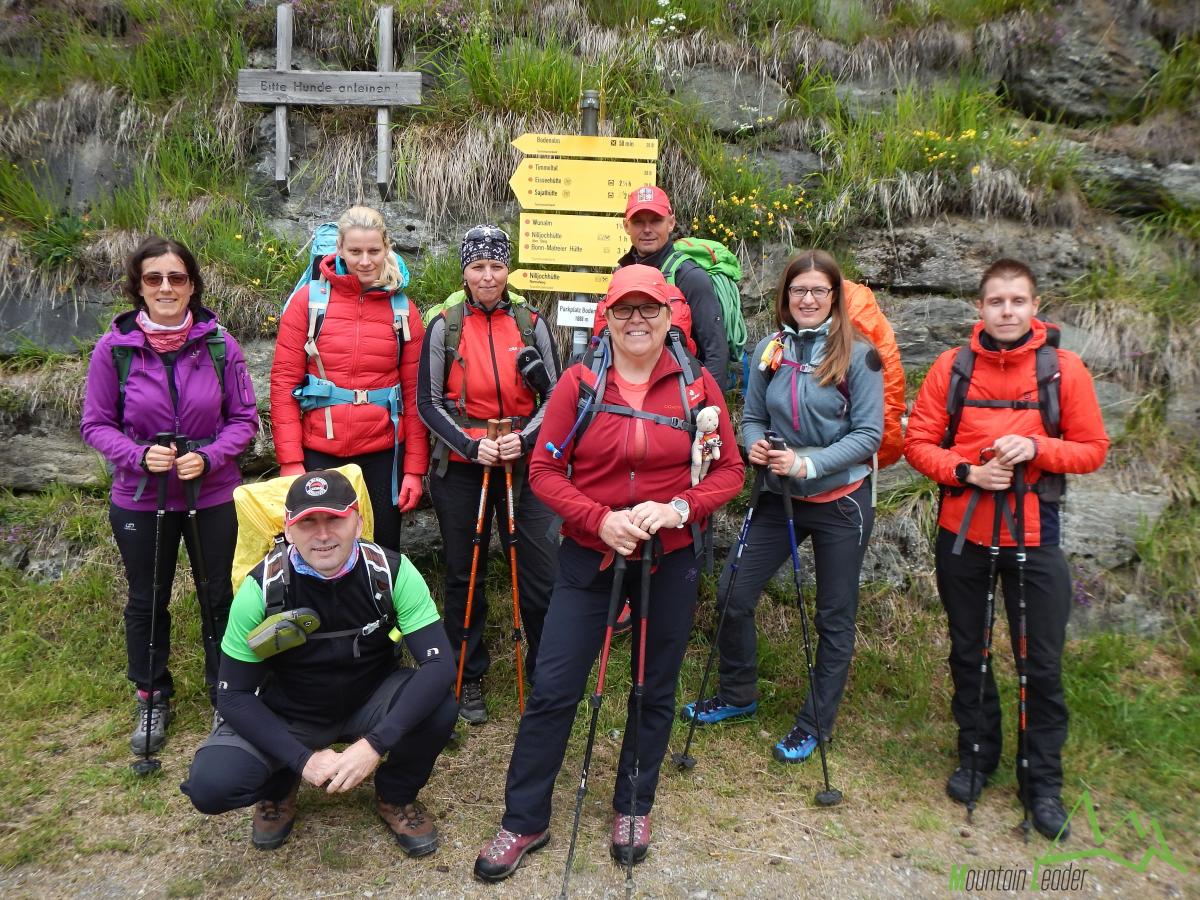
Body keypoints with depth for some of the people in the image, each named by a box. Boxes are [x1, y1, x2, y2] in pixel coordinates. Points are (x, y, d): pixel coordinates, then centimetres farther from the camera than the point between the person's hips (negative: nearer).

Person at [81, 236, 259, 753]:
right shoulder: (113, 348, -10)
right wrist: (139, 455, -20)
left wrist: (209, 457, -18)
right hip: (139, 498, 0)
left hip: (213, 495, 0)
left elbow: (244, 418, -2)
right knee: (146, 602, 16)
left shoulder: (219, 345, -10)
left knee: (219, 598, 12)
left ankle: (226, 695, 32)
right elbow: (96, 424, -2)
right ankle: (152, 698, 37)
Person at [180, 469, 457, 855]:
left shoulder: (392, 572, -22)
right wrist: (302, 758, -26)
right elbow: (234, 695, -14)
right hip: (286, 715, 0)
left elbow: (439, 664, -26)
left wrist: (375, 744, -37)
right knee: (210, 786, -25)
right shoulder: (262, 588, -21)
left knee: (438, 706, -29)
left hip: (370, 702, 1)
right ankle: (278, 788, 12)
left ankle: (395, 796, 3)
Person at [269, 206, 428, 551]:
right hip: (318, 452, -1)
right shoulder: (309, 300, 0)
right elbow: (283, 380, -2)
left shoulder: (402, 309, 4)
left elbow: (415, 393, 3)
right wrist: (290, 460, -9)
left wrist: (415, 468, -1)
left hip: (382, 453, 1)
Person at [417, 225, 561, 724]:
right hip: (460, 467, 0)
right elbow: (427, 401, -2)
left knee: (542, 573, 0)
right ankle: (469, 677, 28)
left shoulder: (531, 323, 1)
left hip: (524, 464, 1)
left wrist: (525, 439, -13)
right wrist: (471, 445, -15)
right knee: (465, 575, 10)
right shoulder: (444, 324, -2)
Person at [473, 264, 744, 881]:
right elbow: (544, 471, -5)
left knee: (655, 690, 14)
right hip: (589, 555, -1)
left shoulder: (697, 385, -2)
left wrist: (679, 507, -17)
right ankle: (524, 820, 19)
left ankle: (634, 807, 37)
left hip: (671, 559, 1)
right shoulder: (579, 382, -5)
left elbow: (729, 471, 0)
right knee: (553, 687, -1)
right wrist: (600, 520, -19)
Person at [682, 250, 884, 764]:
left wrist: (808, 463, -24)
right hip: (778, 497, 4)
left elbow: (868, 434, -12)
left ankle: (815, 724, 27)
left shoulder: (858, 355, -10)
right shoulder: (769, 350, 1)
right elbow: (752, 417, 7)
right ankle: (737, 695, 28)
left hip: (839, 503, -3)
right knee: (732, 594, 3)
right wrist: (754, 446, -15)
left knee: (834, 616, 9)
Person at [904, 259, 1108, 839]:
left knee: (1042, 664, 6)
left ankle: (1043, 780, 24)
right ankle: (977, 755, 34)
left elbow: (1092, 450, -1)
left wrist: (1036, 448, -18)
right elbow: (917, 442, -1)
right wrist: (967, 472, -17)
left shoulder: (1064, 369, -4)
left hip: (1033, 537, -1)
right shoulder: (952, 366, -2)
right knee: (967, 653, 15)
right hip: (962, 534, 1)